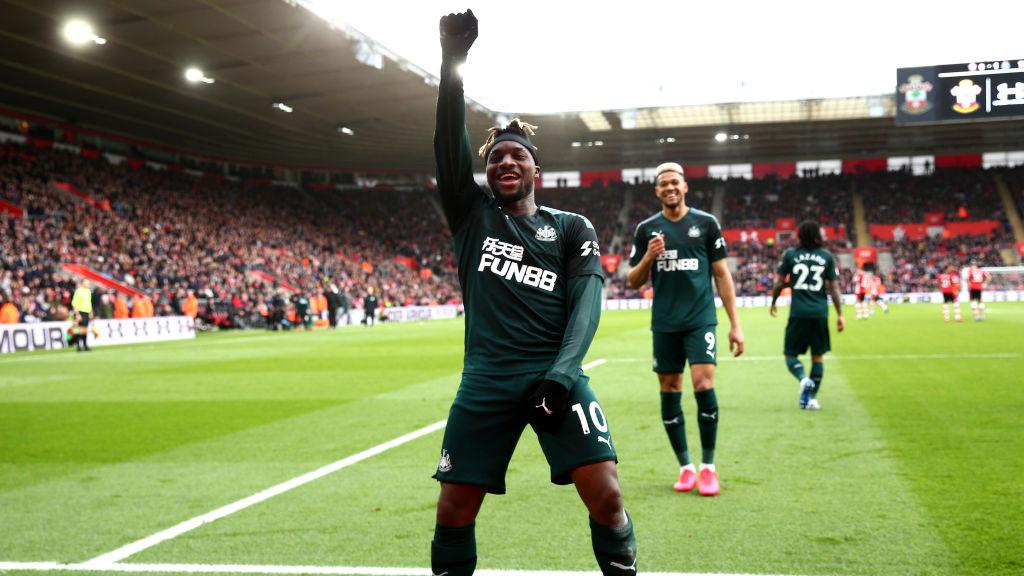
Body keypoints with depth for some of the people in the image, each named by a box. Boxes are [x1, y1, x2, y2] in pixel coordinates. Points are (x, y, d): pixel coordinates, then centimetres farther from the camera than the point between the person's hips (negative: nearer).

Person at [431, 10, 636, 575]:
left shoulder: (570, 228, 10)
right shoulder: (471, 214, 12)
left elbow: (586, 302, -3)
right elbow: (449, 141, 0)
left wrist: (560, 373, -19)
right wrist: (453, 58, -11)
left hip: (554, 373, -1)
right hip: (486, 379, 1)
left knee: (605, 497, -11)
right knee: (453, 510, 1)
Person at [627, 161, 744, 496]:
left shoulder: (706, 223, 3)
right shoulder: (646, 229, 7)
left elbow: (722, 274, 5)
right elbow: (634, 282, 9)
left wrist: (735, 324, 1)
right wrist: (648, 257, -12)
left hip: (700, 320, -2)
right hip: (664, 324, 2)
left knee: (704, 387, -12)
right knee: (670, 393, 5)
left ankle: (708, 467, 2)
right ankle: (685, 467, 17)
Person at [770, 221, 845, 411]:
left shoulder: (790, 255, 3)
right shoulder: (827, 257, 5)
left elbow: (779, 283, 4)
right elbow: (833, 288, 4)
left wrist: (773, 303, 20)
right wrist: (840, 314, 9)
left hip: (798, 312, -1)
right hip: (820, 313, 1)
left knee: (790, 354, 8)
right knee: (818, 356, 13)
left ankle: (804, 379, -20)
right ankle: (812, 398, 9)